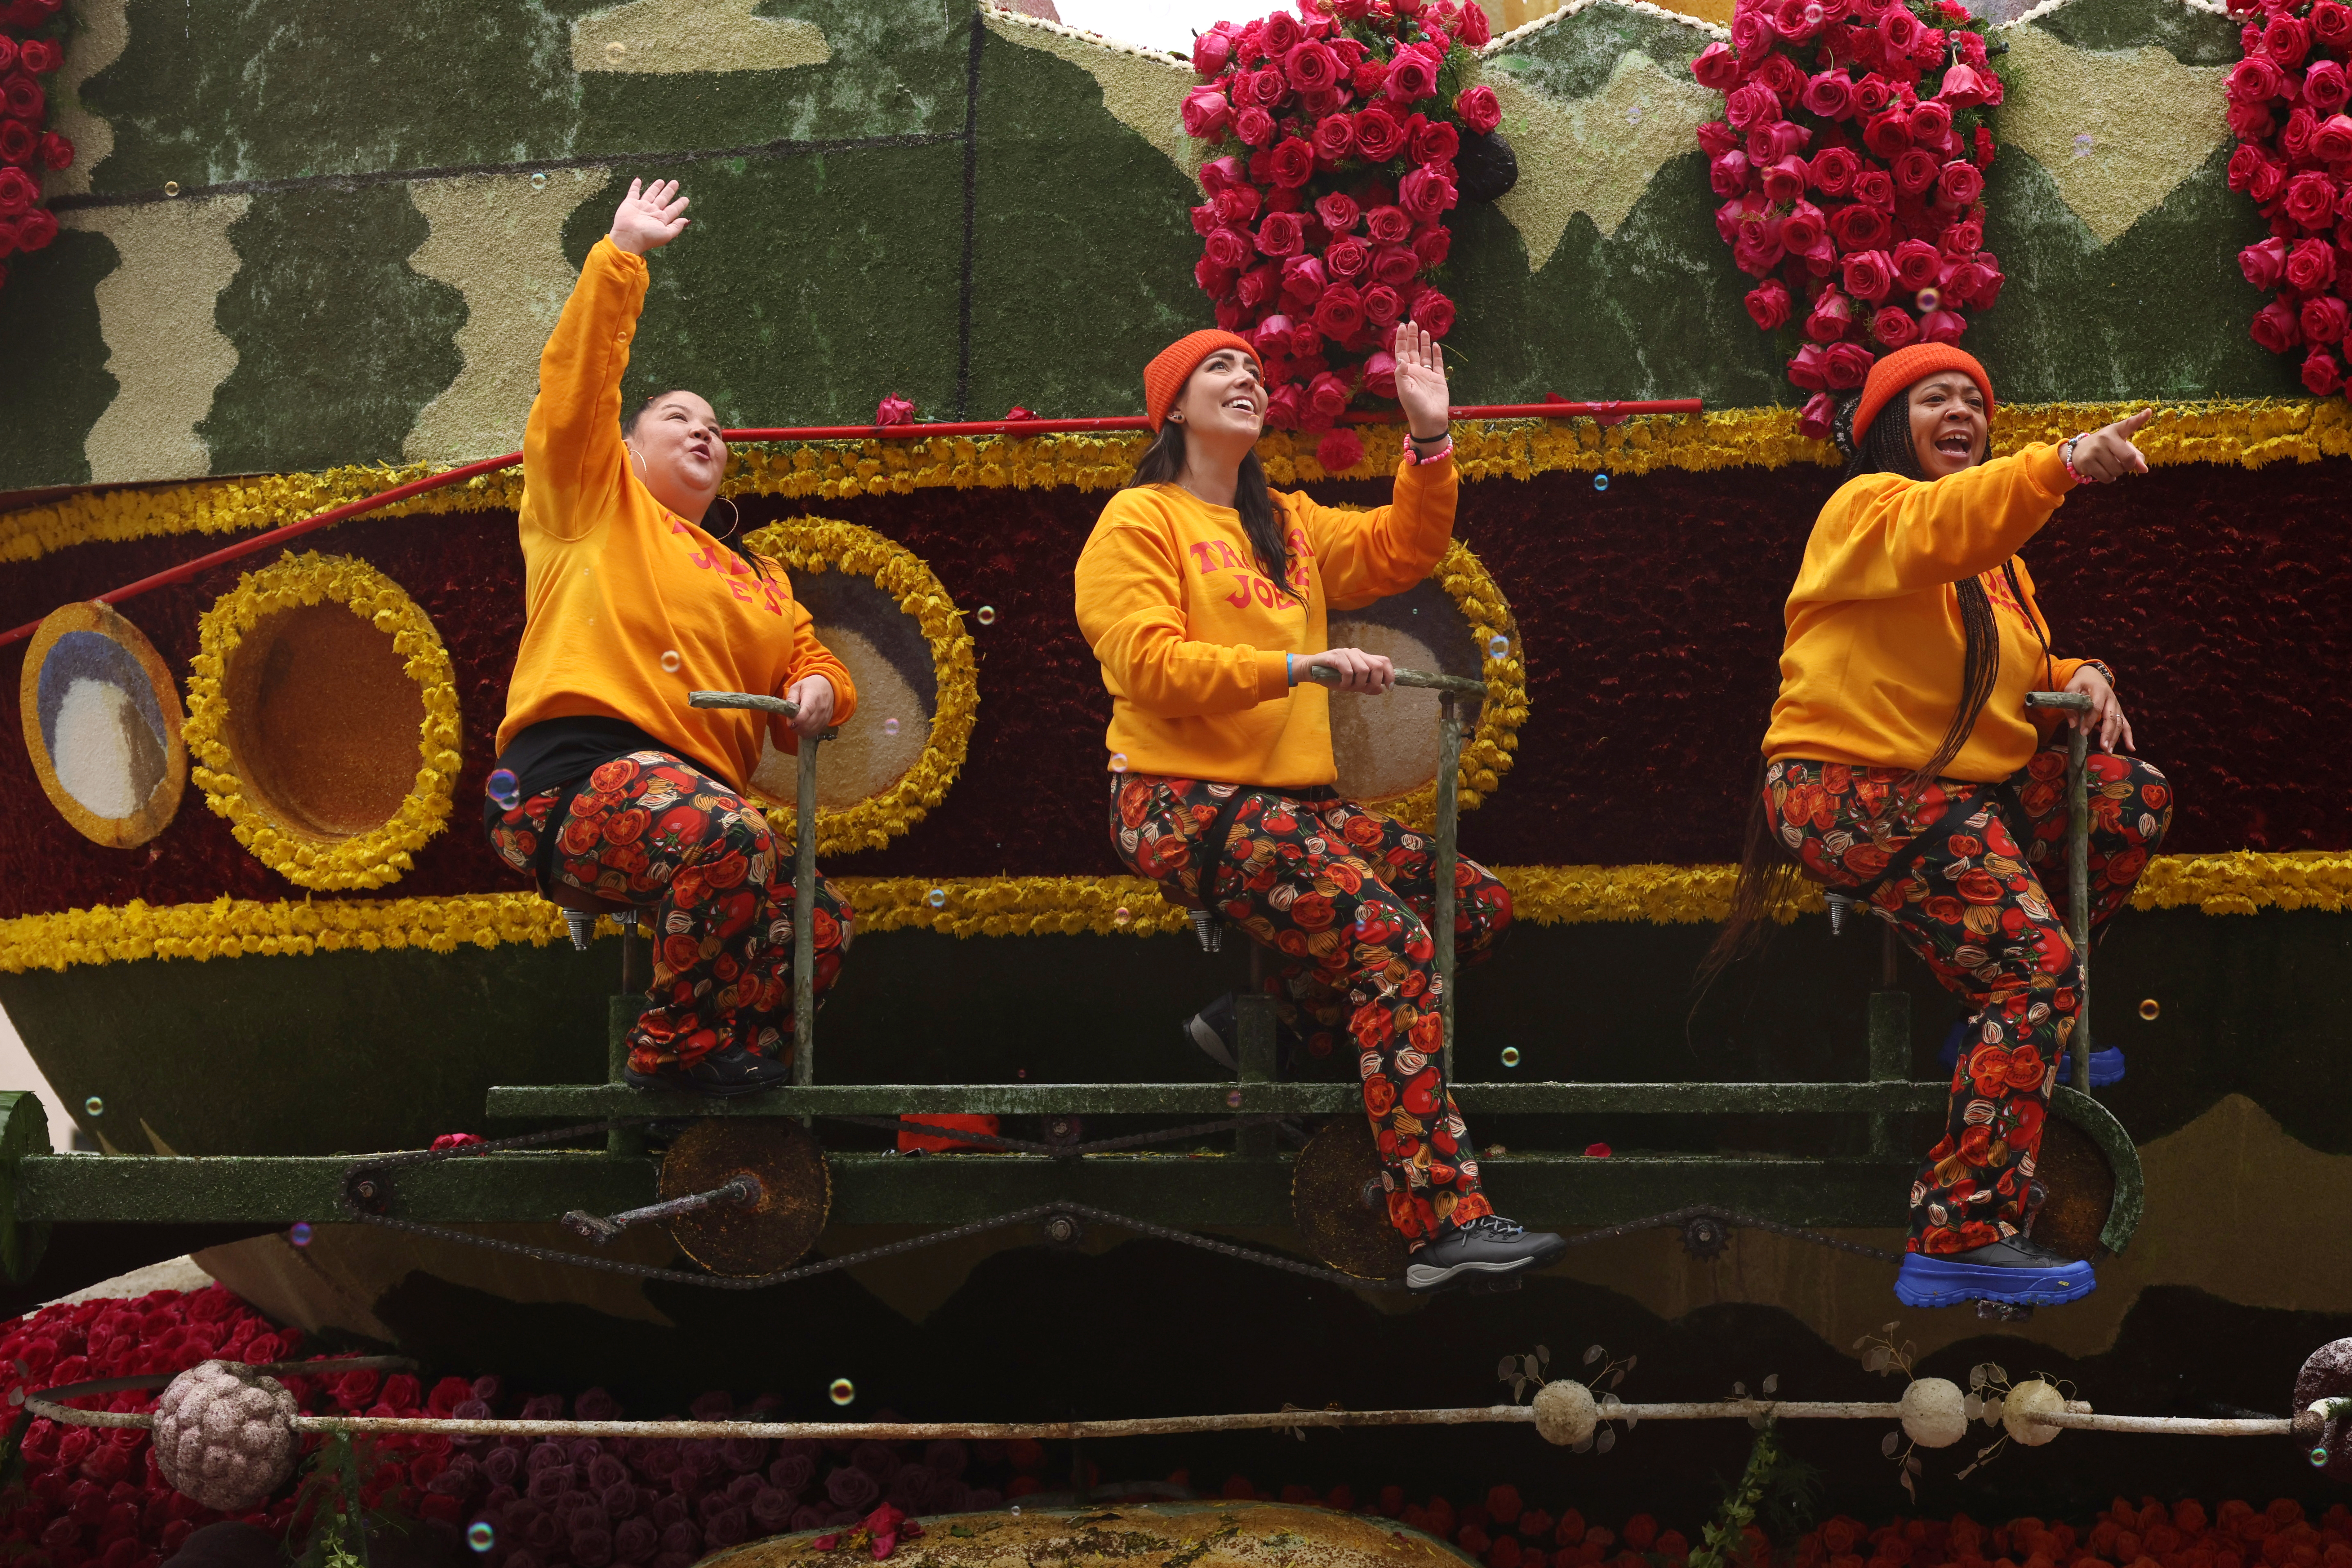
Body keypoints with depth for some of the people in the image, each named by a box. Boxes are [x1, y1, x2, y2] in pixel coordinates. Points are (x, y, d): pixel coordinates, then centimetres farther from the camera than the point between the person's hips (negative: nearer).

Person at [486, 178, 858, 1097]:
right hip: (577, 774, -7)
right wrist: (624, 255, -1)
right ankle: (678, 1048, -20)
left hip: (691, 800, 7)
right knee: (723, 833, -34)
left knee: (818, 923, -11)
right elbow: (577, 384, 3)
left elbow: (809, 663, 29)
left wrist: (818, 691, 5)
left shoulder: (754, 581, 32)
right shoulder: (593, 500, 16)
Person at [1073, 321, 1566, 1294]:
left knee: (1478, 903, -1)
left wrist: (1429, 437, 2)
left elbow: (1399, 552, 15)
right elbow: (1150, 665, -14)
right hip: (1187, 804, -8)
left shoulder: (1286, 524, 22)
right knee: (1394, 944, -26)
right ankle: (1444, 1225, -31)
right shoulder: (1140, 521, -2)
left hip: (1296, 800, 8)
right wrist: (1299, 668, -21)